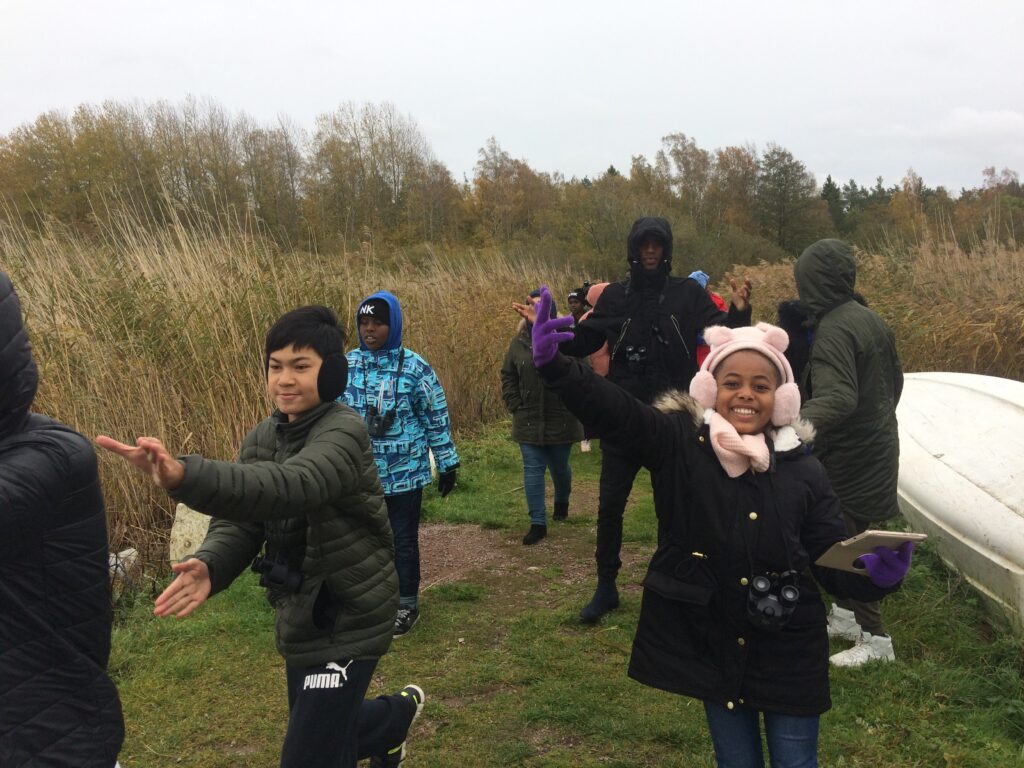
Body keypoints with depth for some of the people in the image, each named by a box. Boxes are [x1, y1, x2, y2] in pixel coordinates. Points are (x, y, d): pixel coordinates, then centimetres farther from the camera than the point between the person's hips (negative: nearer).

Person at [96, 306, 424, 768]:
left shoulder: (343, 433, -23)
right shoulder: (263, 436, 2)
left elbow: (288, 487, -43)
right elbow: (240, 523, -6)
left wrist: (186, 476, -59)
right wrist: (209, 566, -30)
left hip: (348, 620, -7)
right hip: (299, 615, 8)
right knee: (325, 727, 26)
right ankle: (400, 713, 56)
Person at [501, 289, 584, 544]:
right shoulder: (520, 342, 1)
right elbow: (508, 376, 7)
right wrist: (515, 406, 0)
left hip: (561, 419, -2)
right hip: (529, 420, 2)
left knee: (559, 466, 16)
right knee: (532, 469, 1)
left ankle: (562, 502, 46)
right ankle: (538, 523, 7)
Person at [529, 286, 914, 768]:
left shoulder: (803, 470, -5)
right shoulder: (678, 444, -10)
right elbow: (615, 411, -25)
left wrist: (875, 575, -24)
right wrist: (554, 365, -41)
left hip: (787, 652, 1)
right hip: (709, 644, 0)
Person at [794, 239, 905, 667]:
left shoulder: (833, 330, -23)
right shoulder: (871, 319, 5)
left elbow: (838, 399, -37)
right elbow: (895, 380, 16)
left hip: (847, 459, -9)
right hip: (877, 450, 9)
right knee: (857, 536, 19)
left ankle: (874, 637, 8)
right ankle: (848, 615, 32)